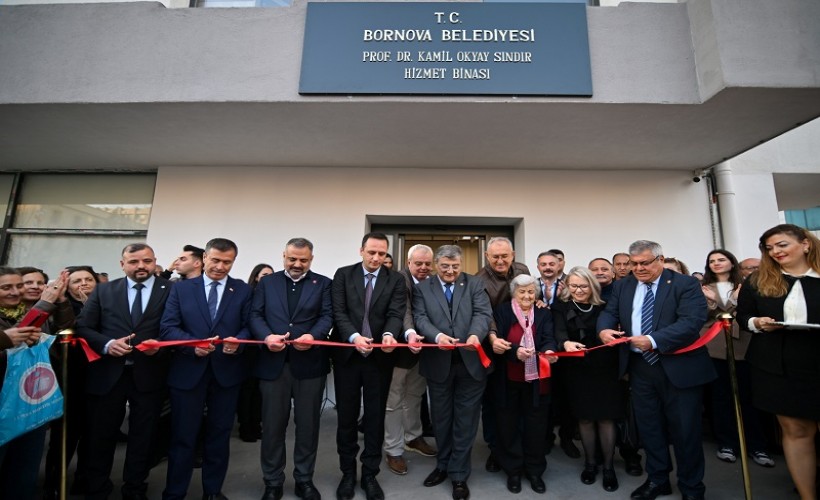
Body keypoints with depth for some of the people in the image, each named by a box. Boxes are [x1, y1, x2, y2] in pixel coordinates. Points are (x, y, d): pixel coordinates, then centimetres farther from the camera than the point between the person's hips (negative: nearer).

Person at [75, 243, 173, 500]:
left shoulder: (172, 291, -2)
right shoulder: (103, 290, 6)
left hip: (149, 375, -1)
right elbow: (83, 327, 4)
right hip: (107, 374, 2)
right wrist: (107, 344, -14)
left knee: (143, 436, 14)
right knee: (100, 435, 15)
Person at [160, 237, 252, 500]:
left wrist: (237, 341, -23)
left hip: (227, 372, 1)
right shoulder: (181, 288, 3)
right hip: (188, 372, 0)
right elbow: (167, 328, -4)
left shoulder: (243, 290, 2)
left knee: (220, 435, 15)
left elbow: (249, 326, -3)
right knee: (182, 436, 12)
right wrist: (194, 344, -20)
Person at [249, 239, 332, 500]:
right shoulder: (266, 282, 10)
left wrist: (313, 335, -22)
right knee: (272, 425, 12)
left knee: (308, 424, 12)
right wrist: (267, 336, -17)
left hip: (310, 363, 0)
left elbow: (327, 315, -3)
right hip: (273, 362, 1)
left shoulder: (323, 283, 6)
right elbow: (255, 315, 2)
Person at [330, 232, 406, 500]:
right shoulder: (343, 274, 0)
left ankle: (370, 474, 31)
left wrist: (388, 334, -30)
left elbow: (396, 314, -9)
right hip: (347, 355, 0)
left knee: (375, 417, 12)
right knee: (346, 416, 14)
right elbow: (338, 312, -8)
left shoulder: (396, 279, 0)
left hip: (380, 357, 0)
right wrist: (354, 336, -24)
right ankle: (348, 473, 34)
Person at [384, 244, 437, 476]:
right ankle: (393, 450, 25)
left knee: (415, 396, 24)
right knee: (394, 401, 9)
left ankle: (413, 437, 44)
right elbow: (403, 311, -32)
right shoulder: (400, 280, -18)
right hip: (400, 348, -6)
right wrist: (410, 332, -48)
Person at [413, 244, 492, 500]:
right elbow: (420, 318, -8)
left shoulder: (475, 284, 1)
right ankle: (443, 465, 41)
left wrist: (475, 334, -31)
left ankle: (459, 474, 29)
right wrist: (437, 335, -28)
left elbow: (483, 313, -10)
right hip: (438, 363, 1)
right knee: (441, 418, 19)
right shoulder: (422, 288, 2)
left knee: (465, 420, 11)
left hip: (471, 362, -1)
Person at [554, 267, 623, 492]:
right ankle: (590, 463, 30)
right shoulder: (561, 306, -4)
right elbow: (559, 330, -19)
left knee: (606, 418, 6)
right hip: (578, 371, 0)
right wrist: (566, 343, -39)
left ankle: (608, 467, 25)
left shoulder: (604, 307, 0)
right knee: (585, 418, 11)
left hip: (604, 370, 0)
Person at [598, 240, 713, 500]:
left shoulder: (685, 284, -8)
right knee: (649, 427, 16)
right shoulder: (623, 286, 7)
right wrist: (604, 329, -18)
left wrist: (654, 340, -30)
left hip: (679, 367, -4)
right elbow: (609, 312, 6)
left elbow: (692, 322, -20)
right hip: (640, 367, 4)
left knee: (685, 429, 9)